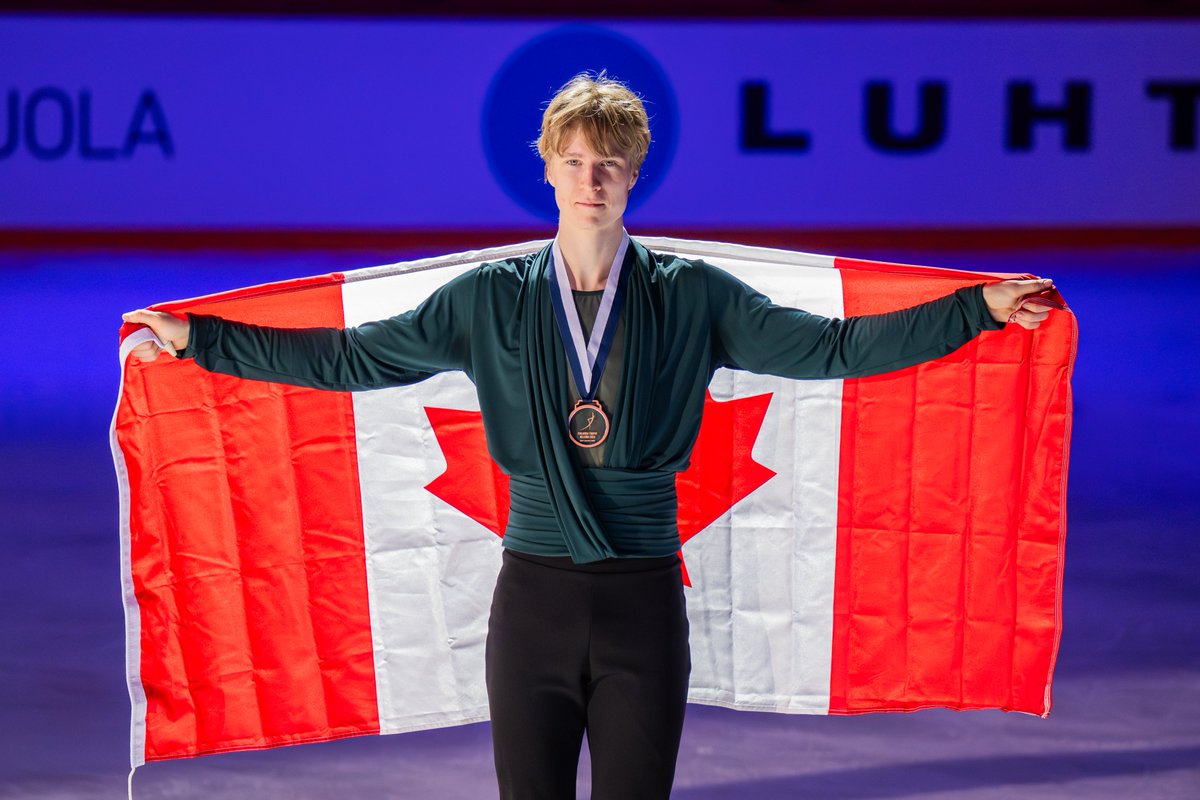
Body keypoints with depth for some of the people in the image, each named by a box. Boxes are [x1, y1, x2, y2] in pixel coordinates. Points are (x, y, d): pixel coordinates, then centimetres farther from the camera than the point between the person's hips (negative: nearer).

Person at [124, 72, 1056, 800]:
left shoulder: (692, 297, 2)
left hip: (644, 603, -1)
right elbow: (352, 357, 6)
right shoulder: (491, 299, 4)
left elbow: (829, 346, -1)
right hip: (533, 598, 1)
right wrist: (201, 338, 4)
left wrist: (980, 309, -8)